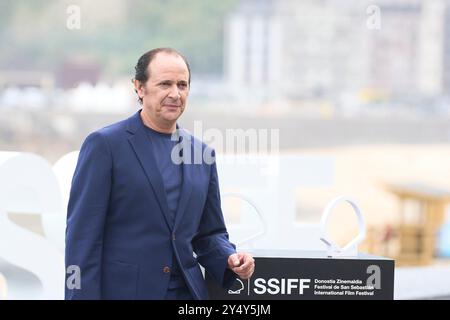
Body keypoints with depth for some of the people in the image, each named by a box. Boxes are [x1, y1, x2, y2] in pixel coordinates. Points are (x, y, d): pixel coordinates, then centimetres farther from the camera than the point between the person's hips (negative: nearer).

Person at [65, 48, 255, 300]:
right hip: (121, 290, -5)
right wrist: (82, 295, -15)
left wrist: (231, 259, -3)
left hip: (186, 292, 5)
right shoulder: (104, 145, -5)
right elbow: (82, 235, -9)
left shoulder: (202, 154, 11)